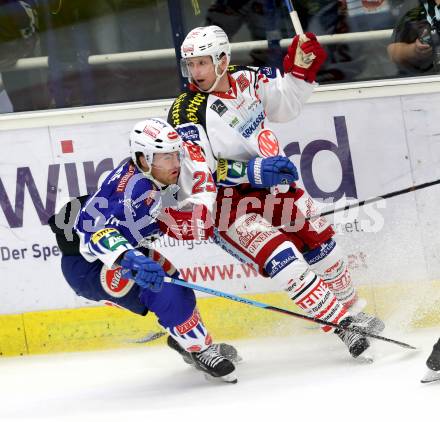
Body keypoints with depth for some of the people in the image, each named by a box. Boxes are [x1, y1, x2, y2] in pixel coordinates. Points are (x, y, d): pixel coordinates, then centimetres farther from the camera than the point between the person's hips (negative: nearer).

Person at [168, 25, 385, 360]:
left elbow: (286, 107, 12)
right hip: (227, 206, -7)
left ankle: (352, 310, 38)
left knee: (321, 245, 15)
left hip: (272, 186, 7)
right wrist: (251, 171, -36)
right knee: (280, 256, -24)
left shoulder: (246, 80, -4)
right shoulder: (187, 114, -20)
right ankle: (342, 325, -17)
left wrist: (300, 69, -5)